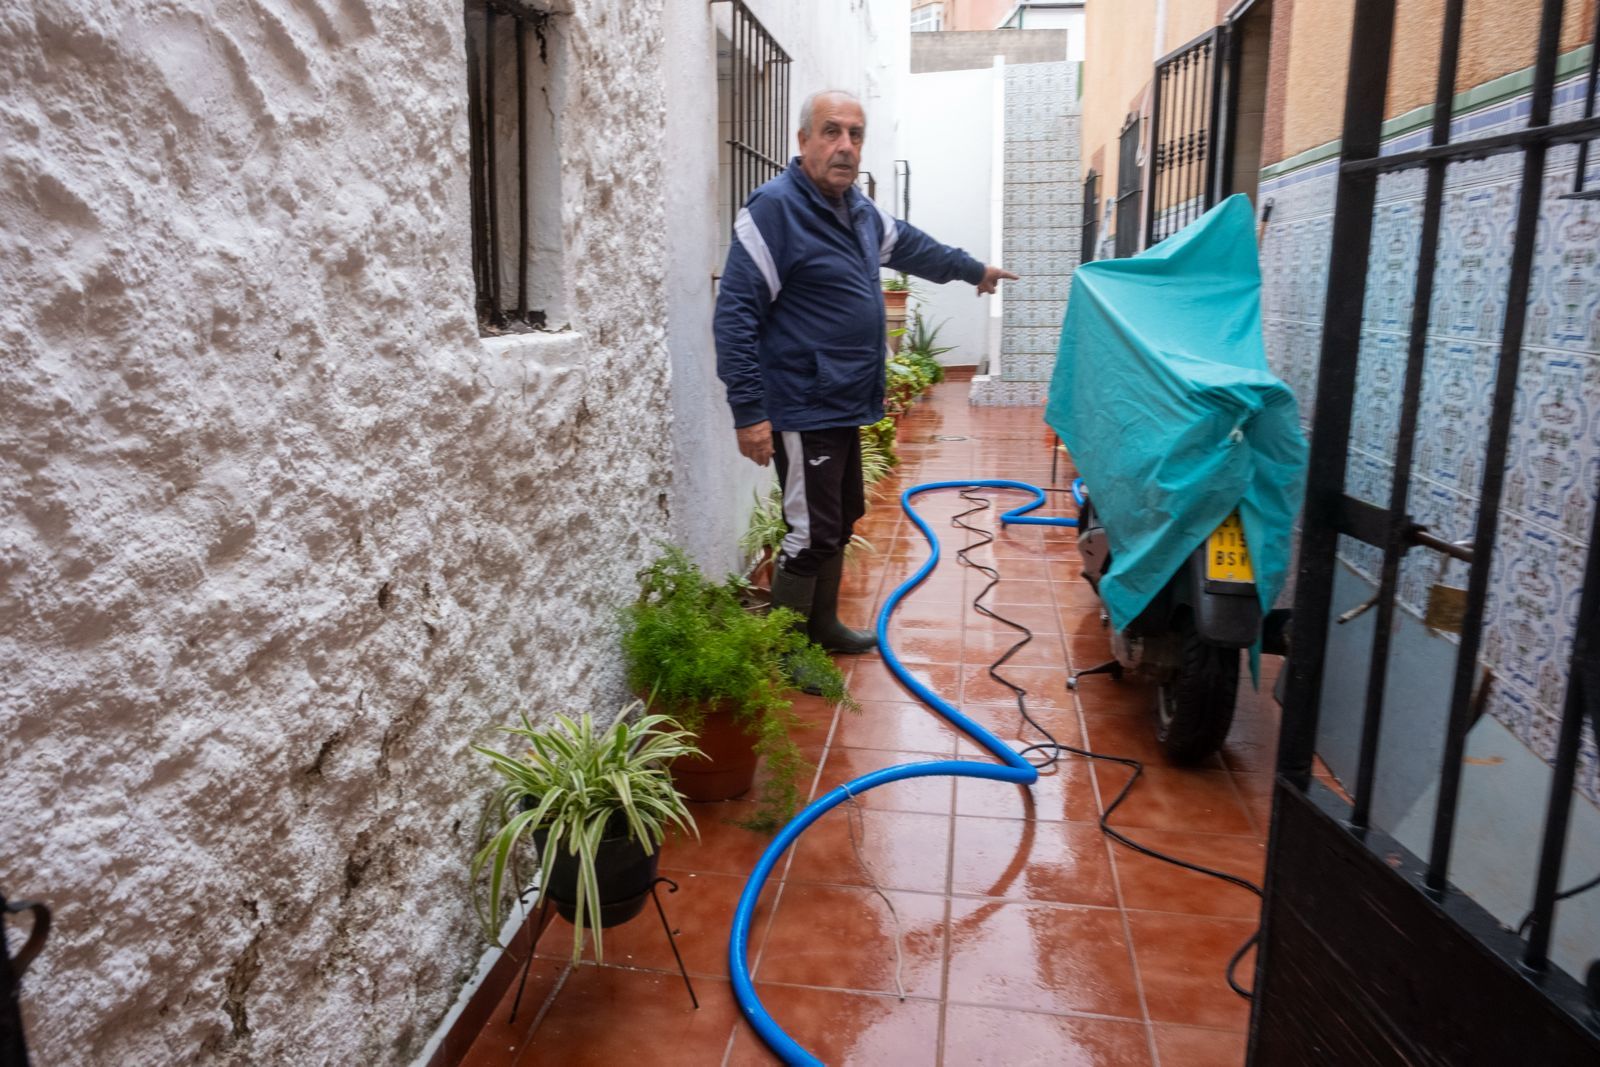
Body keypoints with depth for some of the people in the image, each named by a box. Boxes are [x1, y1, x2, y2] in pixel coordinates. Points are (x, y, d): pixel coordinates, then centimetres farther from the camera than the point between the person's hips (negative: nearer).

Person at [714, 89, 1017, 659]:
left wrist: (974, 270, 44)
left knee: (841, 519, 18)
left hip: (844, 404, 10)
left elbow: (912, 245, 32)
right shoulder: (774, 208, -16)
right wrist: (749, 412, -25)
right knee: (811, 534, -6)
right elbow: (735, 313, -20)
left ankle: (822, 626, 34)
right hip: (803, 412, -9)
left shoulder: (859, 211, 11)